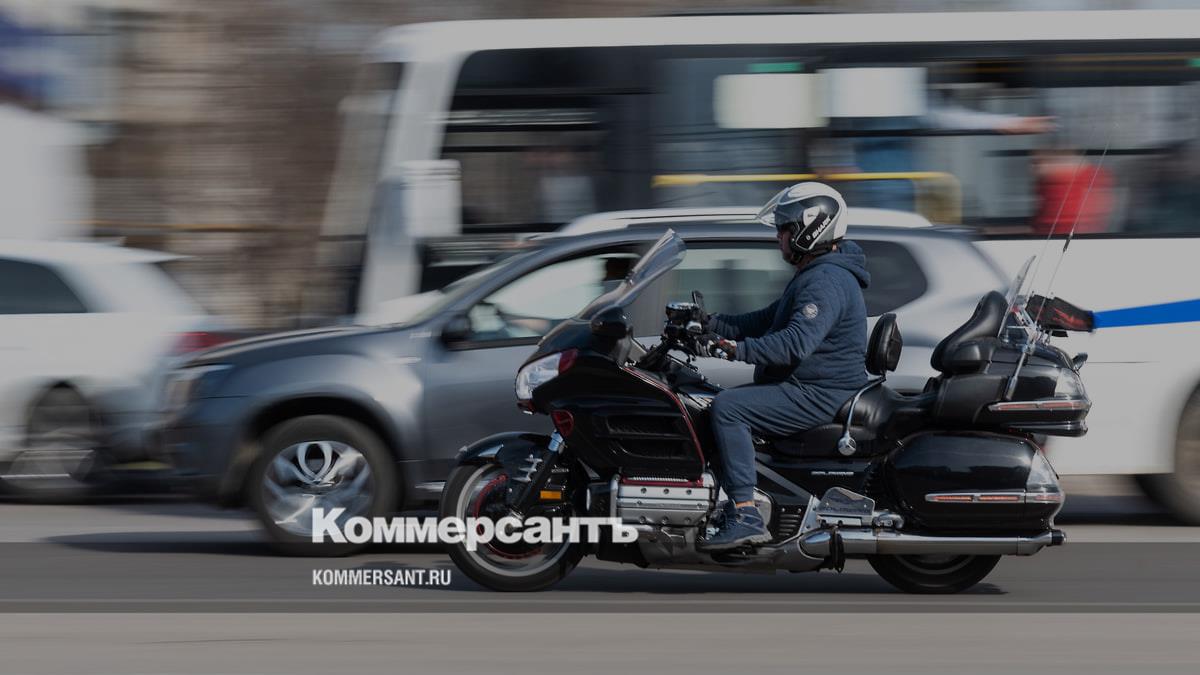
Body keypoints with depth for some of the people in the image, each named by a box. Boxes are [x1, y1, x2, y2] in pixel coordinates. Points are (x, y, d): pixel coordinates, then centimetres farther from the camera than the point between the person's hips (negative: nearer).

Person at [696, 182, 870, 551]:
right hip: (806, 387, 12)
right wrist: (715, 325, 13)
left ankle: (746, 517, -29)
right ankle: (739, 503, 15)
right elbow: (767, 319, 24)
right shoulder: (813, 275, 19)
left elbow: (797, 343, -31)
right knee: (728, 402, 18)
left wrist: (738, 349, -32)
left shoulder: (826, 282, -18)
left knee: (727, 407, -24)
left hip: (819, 395, -12)